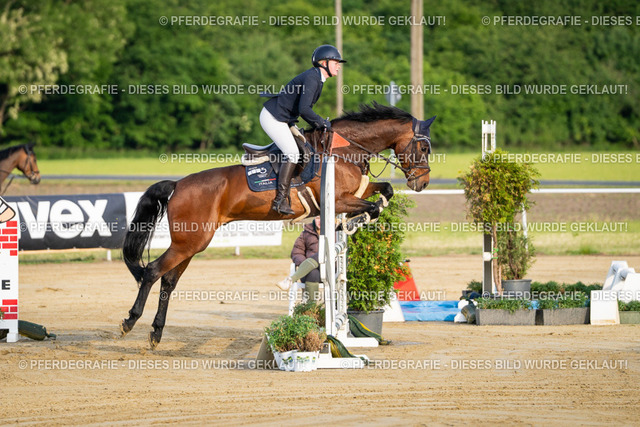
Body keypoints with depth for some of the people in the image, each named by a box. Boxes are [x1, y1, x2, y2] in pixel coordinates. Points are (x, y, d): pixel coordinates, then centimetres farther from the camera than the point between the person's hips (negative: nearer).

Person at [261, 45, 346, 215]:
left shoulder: (317, 79, 12)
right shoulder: (311, 79, -20)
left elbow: (303, 109, 19)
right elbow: (304, 109, -29)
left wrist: (317, 125, 9)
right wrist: (322, 123, -16)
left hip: (282, 119, 11)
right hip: (272, 118, -11)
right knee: (292, 154, -17)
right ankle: (280, 199, -17)